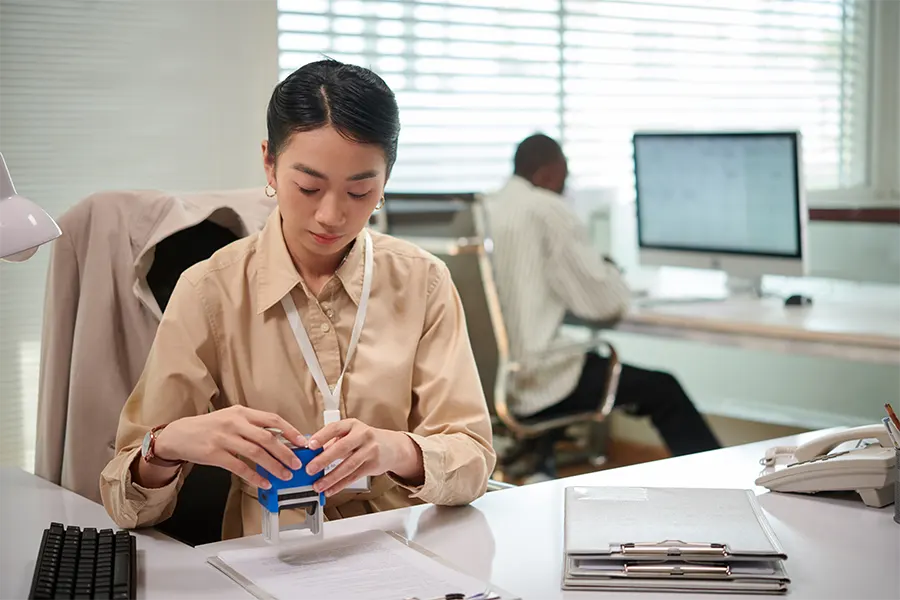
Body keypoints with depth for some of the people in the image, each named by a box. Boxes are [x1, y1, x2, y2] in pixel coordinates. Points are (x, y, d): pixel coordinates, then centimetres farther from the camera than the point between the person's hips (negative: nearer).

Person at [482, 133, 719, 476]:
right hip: (529, 383, -8)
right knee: (663, 389, 9)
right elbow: (607, 305, -9)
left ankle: (538, 471, 44)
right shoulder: (548, 210, -12)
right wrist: (610, 272, 11)